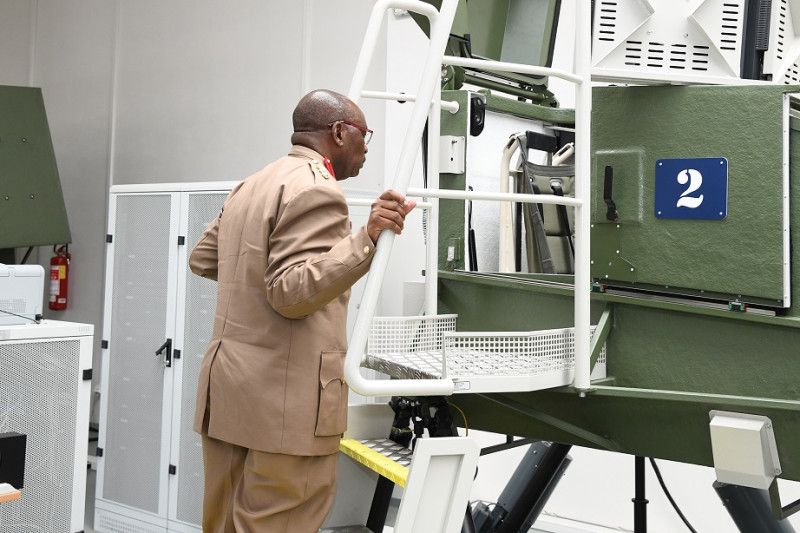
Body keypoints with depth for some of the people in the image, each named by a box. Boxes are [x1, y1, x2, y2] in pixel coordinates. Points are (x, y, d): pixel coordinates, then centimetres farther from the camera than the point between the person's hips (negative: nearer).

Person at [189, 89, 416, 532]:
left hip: (226, 391, 9)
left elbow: (201, 258, 25)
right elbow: (292, 293, -21)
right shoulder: (317, 190, -13)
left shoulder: (250, 186, 16)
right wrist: (366, 239, -28)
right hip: (285, 402, -9)